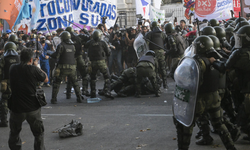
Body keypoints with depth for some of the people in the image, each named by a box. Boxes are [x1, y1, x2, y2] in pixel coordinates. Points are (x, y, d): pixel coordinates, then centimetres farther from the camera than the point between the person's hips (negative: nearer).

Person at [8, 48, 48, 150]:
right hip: (33, 108, -2)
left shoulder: (12, 68, -4)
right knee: (39, 133, 16)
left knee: (14, 134, 19)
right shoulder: (33, 69, -14)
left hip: (16, 108, 2)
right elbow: (46, 79, 0)